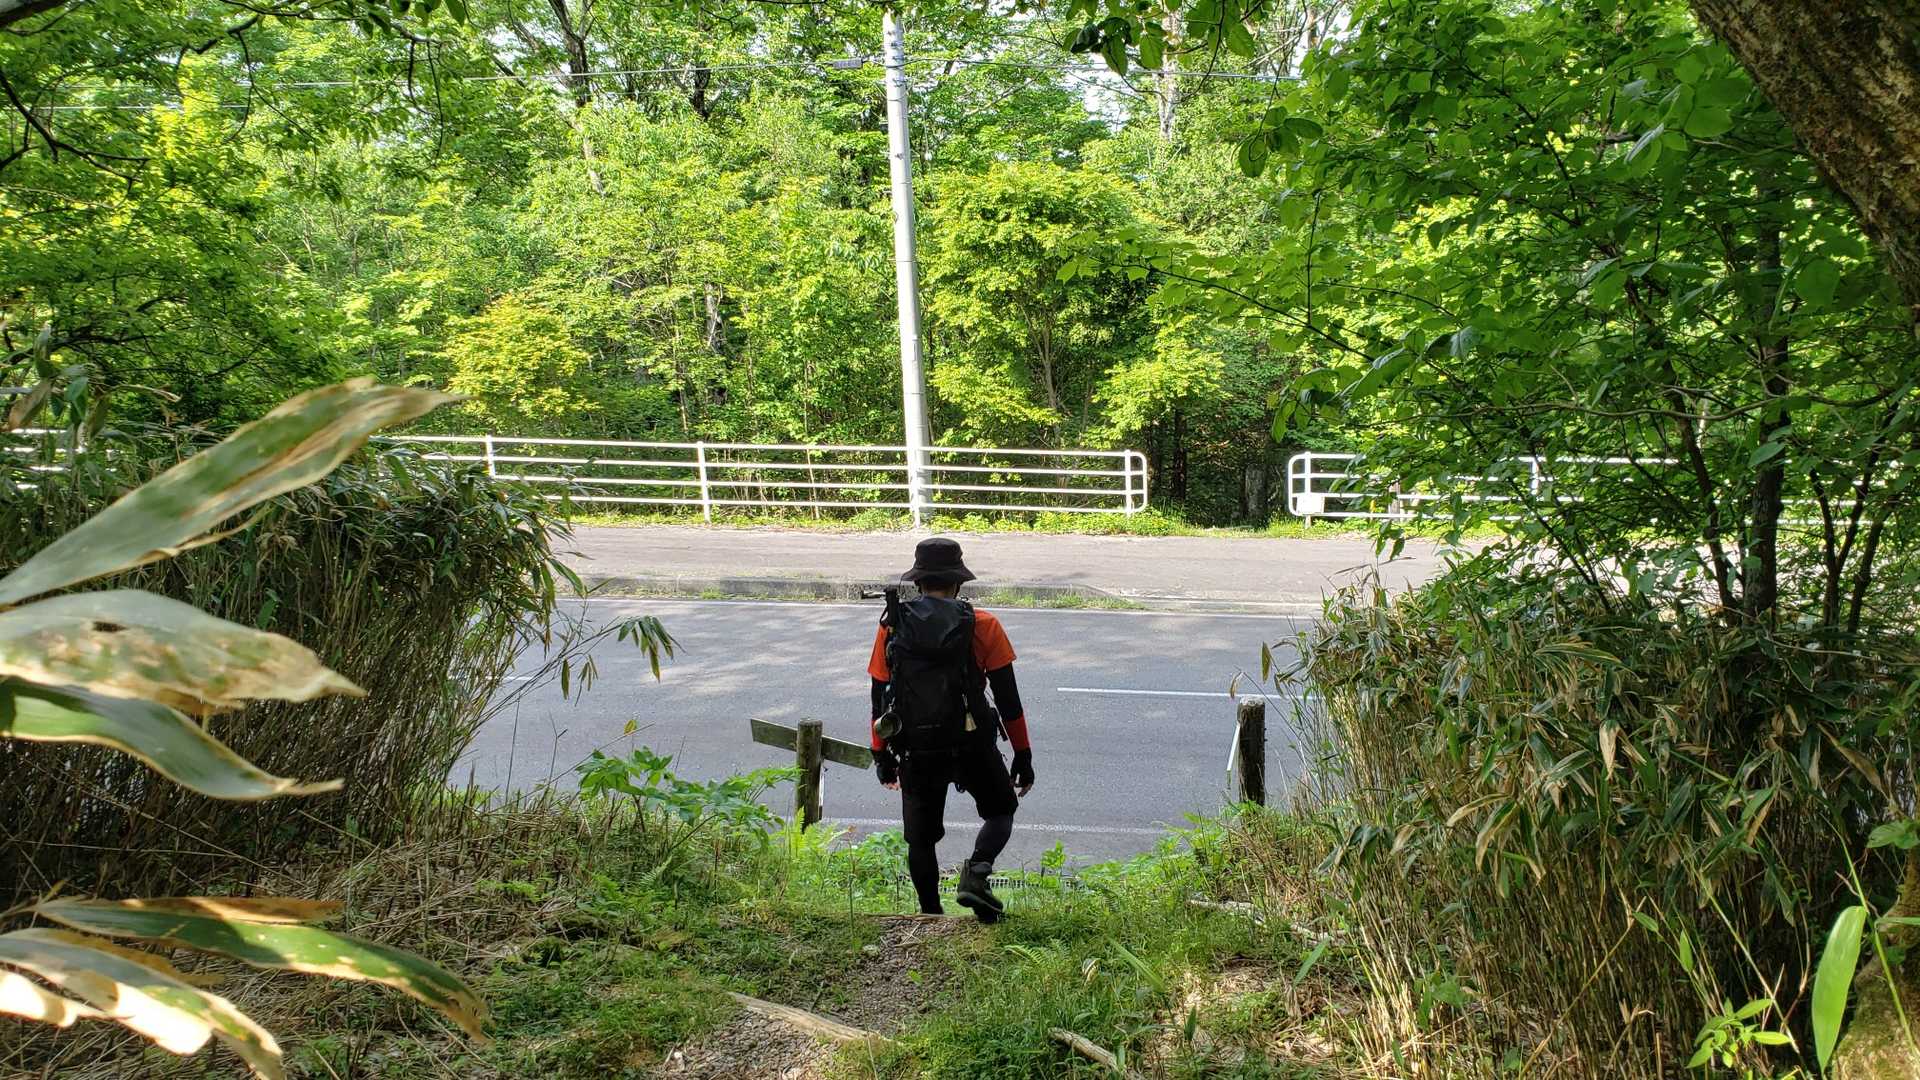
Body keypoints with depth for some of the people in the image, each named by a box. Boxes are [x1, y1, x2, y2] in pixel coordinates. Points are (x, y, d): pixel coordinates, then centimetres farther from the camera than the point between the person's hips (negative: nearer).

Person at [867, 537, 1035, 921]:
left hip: (915, 751, 2)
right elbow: (1008, 698, -3)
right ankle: (976, 872, -5)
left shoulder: (891, 626, 2)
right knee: (1000, 811, 20)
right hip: (972, 746, -2)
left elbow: (879, 698, 6)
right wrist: (1023, 755, 5)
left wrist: (881, 755, 16)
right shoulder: (982, 625, -4)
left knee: (921, 838, 17)